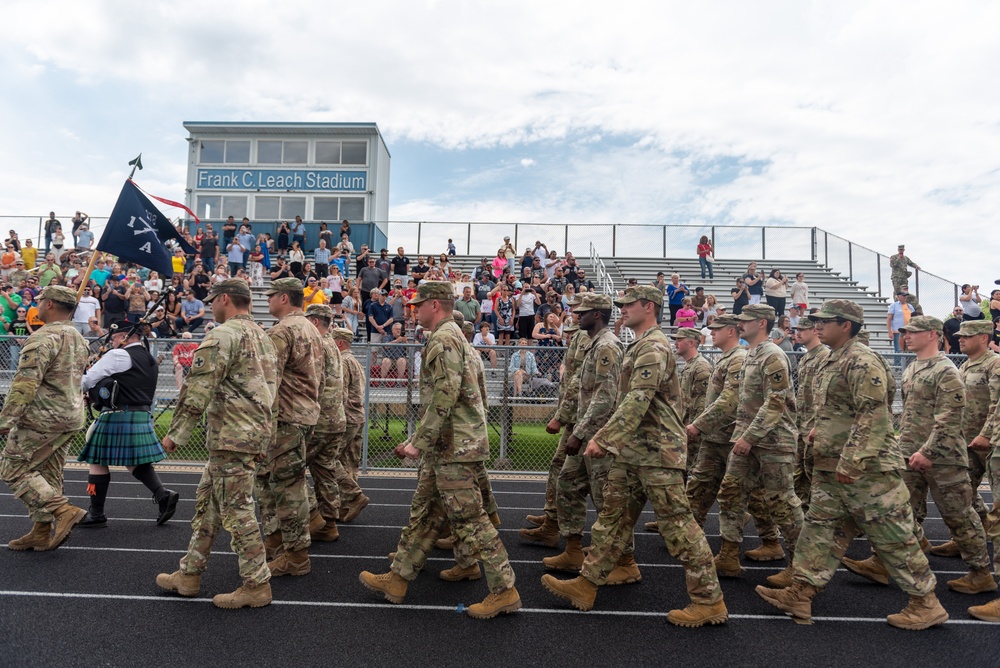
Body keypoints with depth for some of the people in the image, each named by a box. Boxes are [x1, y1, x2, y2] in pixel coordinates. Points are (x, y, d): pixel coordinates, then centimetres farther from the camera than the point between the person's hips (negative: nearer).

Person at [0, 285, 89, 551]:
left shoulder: (43, 338, -15)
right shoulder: (78, 339, 14)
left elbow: (25, 383, -21)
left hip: (42, 419, -9)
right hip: (70, 418, 9)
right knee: (47, 475, 14)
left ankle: (62, 511, -10)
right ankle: (42, 532, 19)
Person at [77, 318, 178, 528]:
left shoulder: (118, 356, -11)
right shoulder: (150, 360, 14)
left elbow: (89, 379, -7)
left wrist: (86, 392, 15)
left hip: (118, 417, -8)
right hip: (142, 416, 8)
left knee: (98, 462, 5)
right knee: (135, 462, 15)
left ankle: (96, 514, 12)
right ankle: (163, 495, -1)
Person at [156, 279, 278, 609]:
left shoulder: (223, 335, -13)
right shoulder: (262, 336, 17)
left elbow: (198, 390, -17)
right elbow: (270, 385, 21)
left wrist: (176, 434, -11)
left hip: (232, 436, -10)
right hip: (255, 431, 10)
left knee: (237, 510, -2)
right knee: (207, 502, 19)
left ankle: (256, 585, 6)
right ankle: (189, 574, 30)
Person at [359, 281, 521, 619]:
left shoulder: (443, 340, -16)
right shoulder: (457, 337, 18)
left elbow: (444, 399, -25)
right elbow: (471, 393, 21)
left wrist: (418, 442, -20)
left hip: (453, 448, -11)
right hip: (448, 446, 11)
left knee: (469, 518, -4)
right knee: (423, 511, 16)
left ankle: (504, 591, 6)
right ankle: (398, 579, 28)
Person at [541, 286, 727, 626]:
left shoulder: (654, 347, -16)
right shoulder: (639, 347, 17)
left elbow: (638, 401, -25)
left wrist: (603, 438, -25)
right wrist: (609, 439, 19)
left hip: (657, 451, -10)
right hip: (633, 451, 10)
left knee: (677, 524, -1)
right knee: (613, 517, 14)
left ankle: (710, 601, 13)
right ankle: (586, 585, 23)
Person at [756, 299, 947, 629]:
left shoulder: (862, 362, -17)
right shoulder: (832, 361, 13)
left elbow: (873, 417, -24)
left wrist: (851, 462, -25)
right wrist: (819, 428, 14)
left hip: (867, 467, -10)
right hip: (832, 467, 10)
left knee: (891, 535, 3)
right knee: (821, 527, 11)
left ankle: (926, 604, 20)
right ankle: (800, 593, 18)